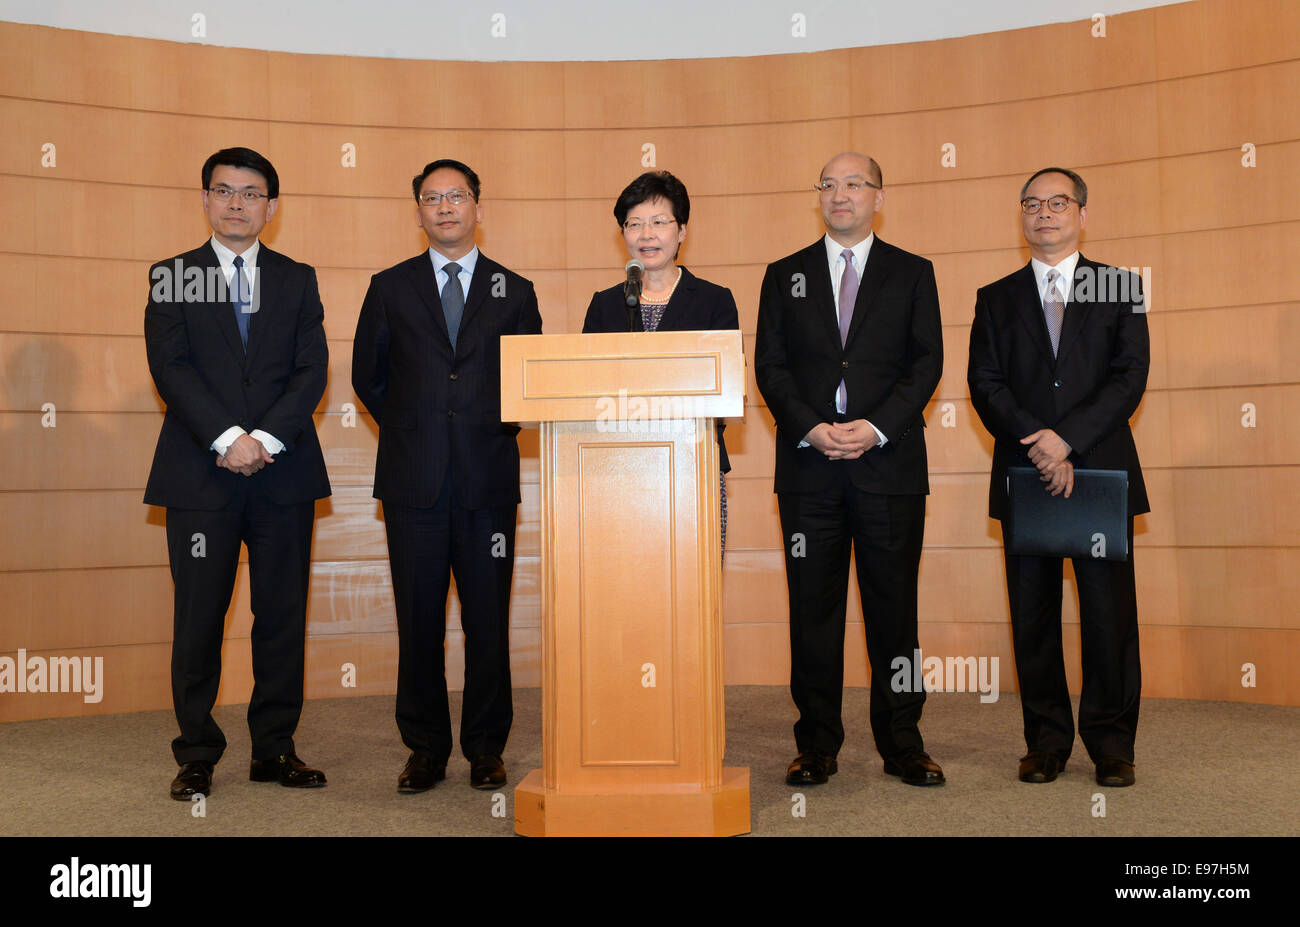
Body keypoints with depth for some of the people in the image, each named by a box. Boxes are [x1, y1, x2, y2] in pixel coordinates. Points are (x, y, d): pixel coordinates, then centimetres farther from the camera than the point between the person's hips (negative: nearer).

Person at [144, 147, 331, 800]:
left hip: (284, 471, 2)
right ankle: (197, 757, 12)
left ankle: (275, 750, 15)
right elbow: (170, 368, -3)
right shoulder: (171, 277, 9)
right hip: (200, 473, -1)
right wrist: (228, 438, -15)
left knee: (283, 614, 4)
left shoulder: (297, 280, 13)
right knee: (199, 617, 1)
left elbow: (311, 371, 3)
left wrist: (266, 439, -11)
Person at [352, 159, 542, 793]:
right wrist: (409, 431, 9)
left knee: (488, 620, 2)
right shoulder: (391, 288, 10)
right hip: (413, 479, 0)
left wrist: (495, 431, 6)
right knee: (419, 621, 4)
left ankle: (486, 748, 15)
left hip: (488, 478, 0)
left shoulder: (514, 292, 10)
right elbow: (368, 375, 14)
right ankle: (426, 748, 17)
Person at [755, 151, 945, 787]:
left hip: (890, 459, -1)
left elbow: (926, 362, 2)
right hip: (808, 464, 1)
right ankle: (816, 745, 12)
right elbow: (770, 364, 6)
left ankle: (900, 743, 14)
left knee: (893, 603, 3)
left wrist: (876, 427, -12)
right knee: (813, 605, 3)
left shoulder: (912, 273, 11)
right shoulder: (785, 275, 13)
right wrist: (810, 428, -10)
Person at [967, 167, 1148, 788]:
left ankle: (1111, 744, 13)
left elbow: (1130, 377, -2)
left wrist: (1067, 437, -15)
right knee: (1032, 614, 4)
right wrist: (1039, 448, -13)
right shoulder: (996, 299, 13)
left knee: (1109, 613, 0)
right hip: (1024, 477, 1)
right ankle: (1046, 742, 14)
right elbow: (985, 385, 2)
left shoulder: (1120, 289, 10)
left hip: (1102, 473, -1)